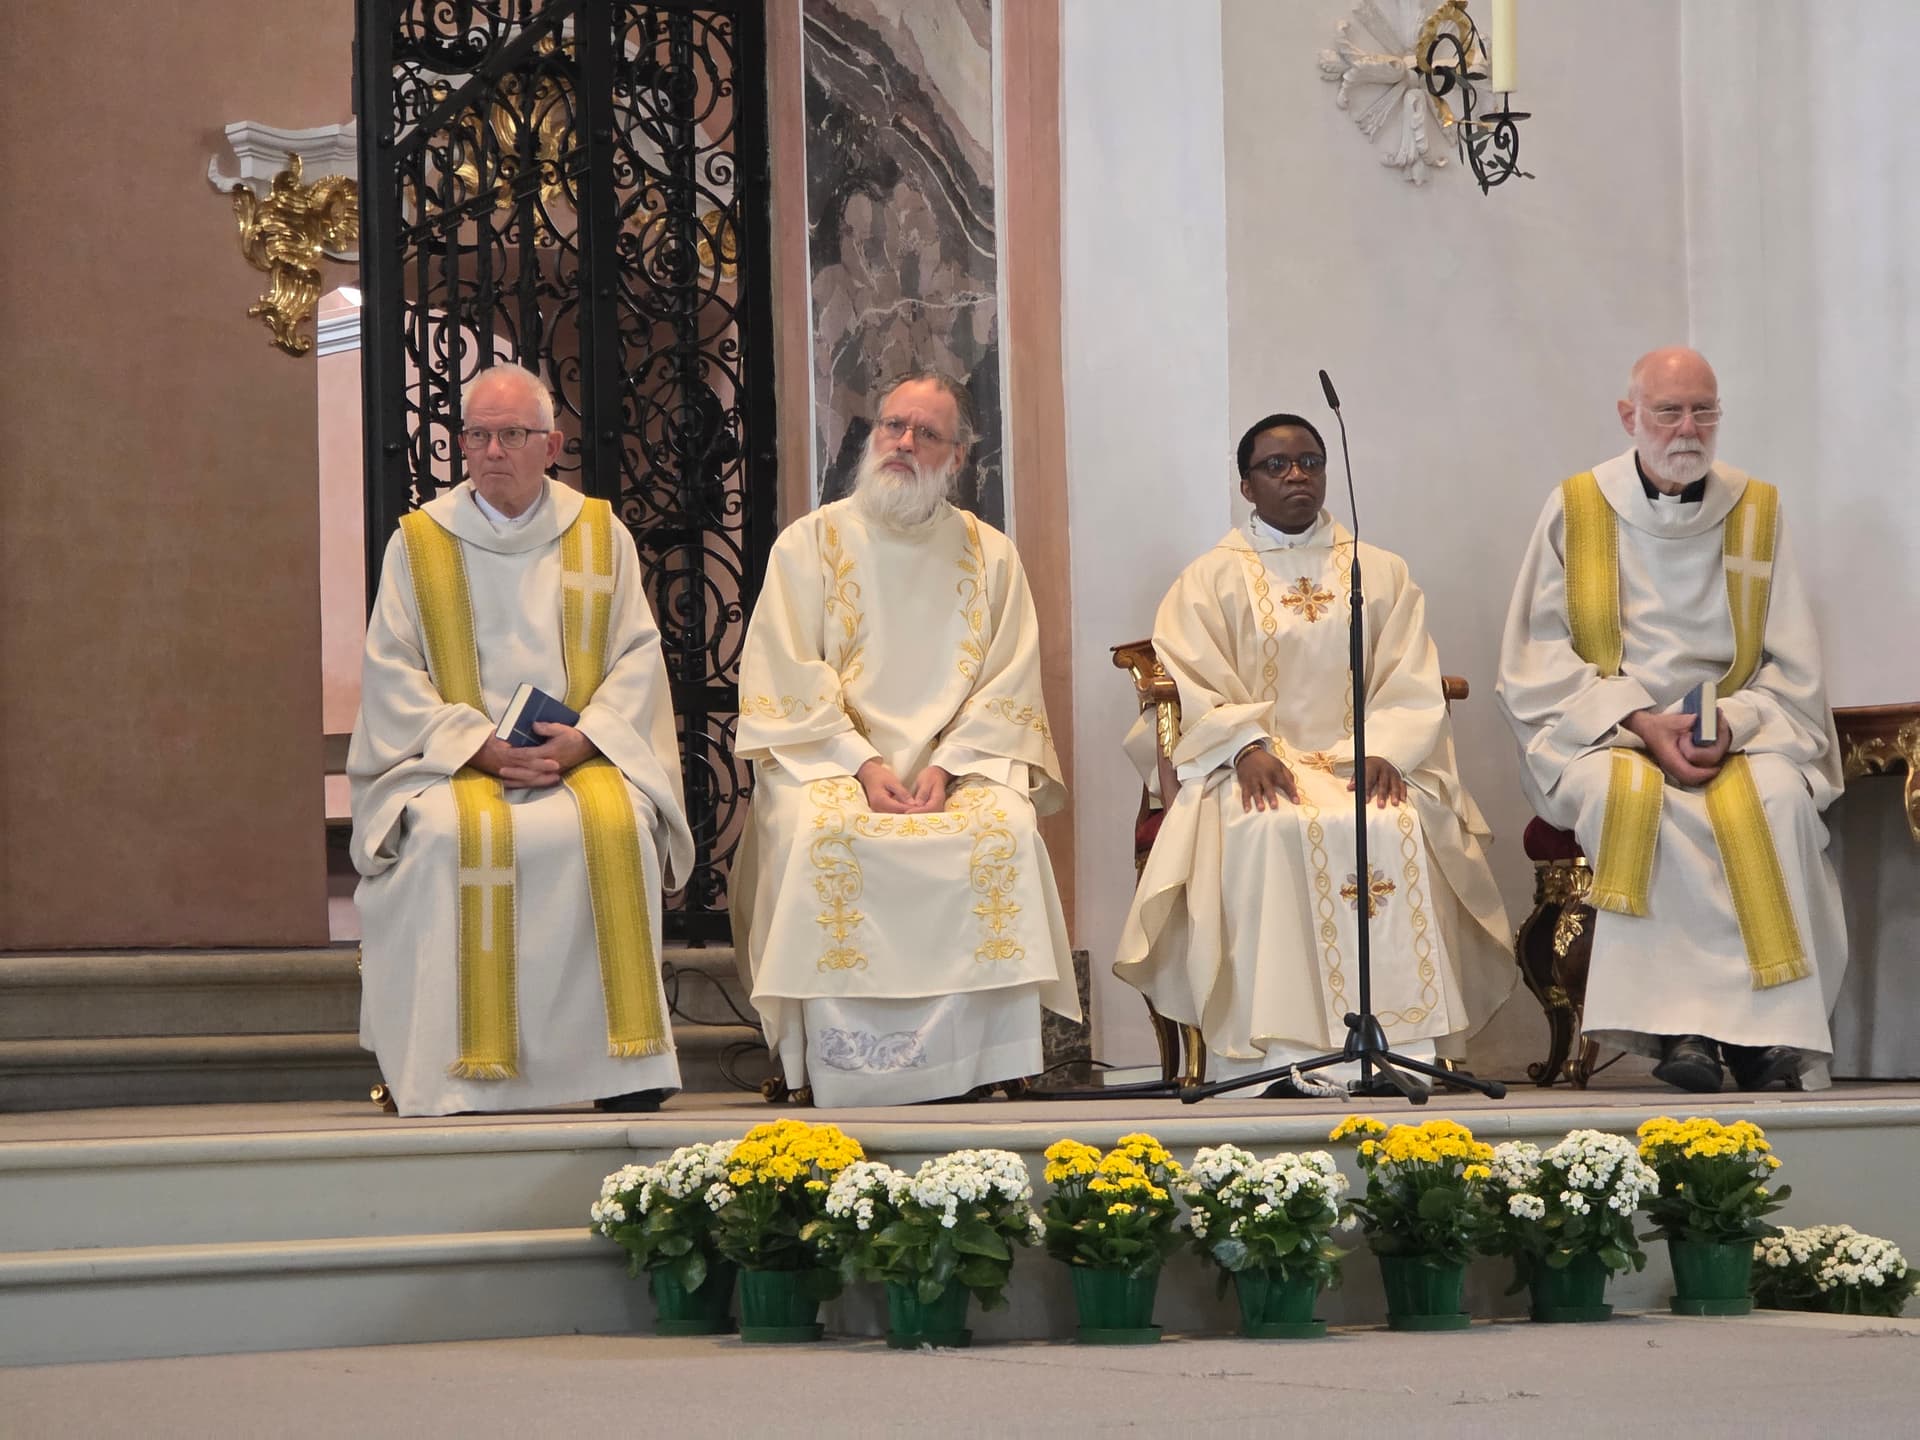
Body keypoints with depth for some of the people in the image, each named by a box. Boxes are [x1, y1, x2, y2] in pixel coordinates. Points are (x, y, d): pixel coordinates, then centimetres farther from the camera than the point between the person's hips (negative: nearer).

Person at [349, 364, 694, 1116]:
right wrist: (478, 745, -12)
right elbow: (391, 670, 2)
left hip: (582, 760, 1)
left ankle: (626, 1064, -24)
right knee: (451, 835, -34)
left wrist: (584, 737, -12)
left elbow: (638, 654, 7)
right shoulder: (419, 542, 8)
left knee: (619, 825, -31)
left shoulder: (600, 534, 11)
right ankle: (461, 1065, -27)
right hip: (453, 763, -1)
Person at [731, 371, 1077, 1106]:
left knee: (1005, 828, -30)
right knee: (821, 831, -33)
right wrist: (861, 764, -14)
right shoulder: (810, 543, 7)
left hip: (959, 761, 1)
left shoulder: (990, 554, 12)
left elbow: (1009, 686, 5)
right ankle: (844, 1067, -27)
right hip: (832, 758, -1)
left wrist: (948, 766, -12)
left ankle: (983, 1065, -24)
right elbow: (787, 682, -1)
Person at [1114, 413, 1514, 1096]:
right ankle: (1284, 1051, -38)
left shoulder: (1382, 573, 16)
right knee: (1270, 835, -35)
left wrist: (1385, 752, -13)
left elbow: (1412, 687, 7)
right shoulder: (1210, 579, 12)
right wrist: (1248, 747, -18)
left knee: (1394, 830, -33)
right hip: (1259, 764, -1)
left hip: (1361, 760, 1)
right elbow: (1191, 688, 0)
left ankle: (1396, 1038, -34)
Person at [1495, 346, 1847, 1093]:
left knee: (1778, 799, -31)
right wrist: (1638, 721, -14)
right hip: (1601, 737, -1)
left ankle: (1772, 1032, -26)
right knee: (1628, 796, -35)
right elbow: (1536, 660, 0)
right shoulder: (1575, 511, 4)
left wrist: (1732, 725, -13)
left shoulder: (1757, 512, 8)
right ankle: (1684, 1021, -30)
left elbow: (1794, 669, 7)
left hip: (1737, 737, 1)